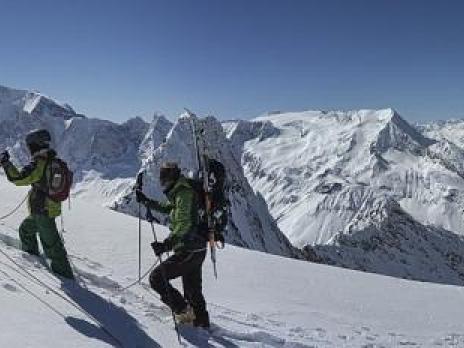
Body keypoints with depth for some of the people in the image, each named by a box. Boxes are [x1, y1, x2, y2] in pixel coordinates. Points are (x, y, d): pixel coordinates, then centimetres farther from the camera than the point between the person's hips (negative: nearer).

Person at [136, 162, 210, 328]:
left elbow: (185, 224, -30)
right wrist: (146, 201, 32)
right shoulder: (179, 194, 13)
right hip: (197, 250, 10)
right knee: (193, 290, 22)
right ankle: (202, 322, 37)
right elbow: (167, 208, 34)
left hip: (189, 251, -10)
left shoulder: (185, 194, -18)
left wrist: (167, 244, -39)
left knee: (157, 278, -5)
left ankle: (184, 312, 1)